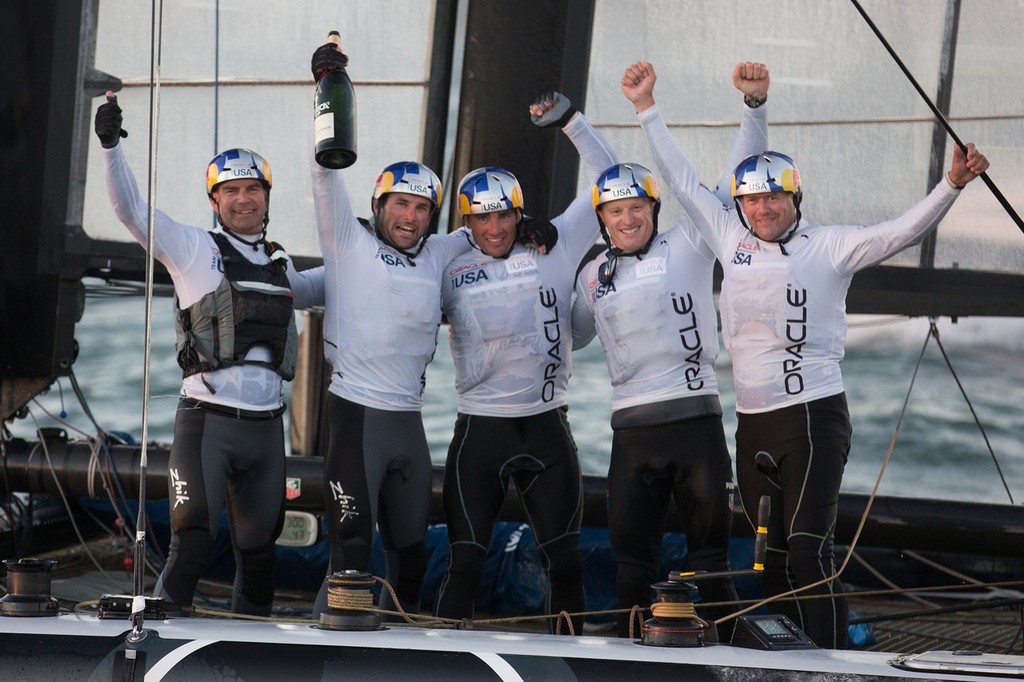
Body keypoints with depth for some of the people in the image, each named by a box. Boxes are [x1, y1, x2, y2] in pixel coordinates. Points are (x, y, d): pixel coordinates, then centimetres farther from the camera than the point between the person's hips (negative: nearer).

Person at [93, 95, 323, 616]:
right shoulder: (193, 249, 2)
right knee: (192, 540, -16)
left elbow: (310, 290, 40)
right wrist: (111, 146, -23)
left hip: (265, 426, 5)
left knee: (258, 550, 12)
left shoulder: (279, 264, 17)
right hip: (206, 418, -5)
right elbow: (131, 210, -10)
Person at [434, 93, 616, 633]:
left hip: (545, 423, 1)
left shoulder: (554, 249, 2)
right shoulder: (453, 274, 2)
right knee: (465, 562, -1)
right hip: (480, 428, -1)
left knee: (564, 560, 6)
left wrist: (570, 123, 0)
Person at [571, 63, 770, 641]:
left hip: (696, 416, -3)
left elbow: (739, 177, 0)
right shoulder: (596, 276, 15)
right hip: (633, 428, 3)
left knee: (710, 554, 2)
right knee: (633, 560, 8)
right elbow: (569, 336, 27)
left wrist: (755, 105, -10)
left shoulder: (688, 246, 3)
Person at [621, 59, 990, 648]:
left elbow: (903, 232, -8)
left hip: (813, 416, -6)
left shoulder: (829, 247, -1)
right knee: (775, 558, 8)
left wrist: (951, 185, -22)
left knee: (809, 550, -13)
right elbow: (683, 180, 20)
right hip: (753, 423, 6)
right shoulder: (732, 240, 12)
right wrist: (647, 108, 22)